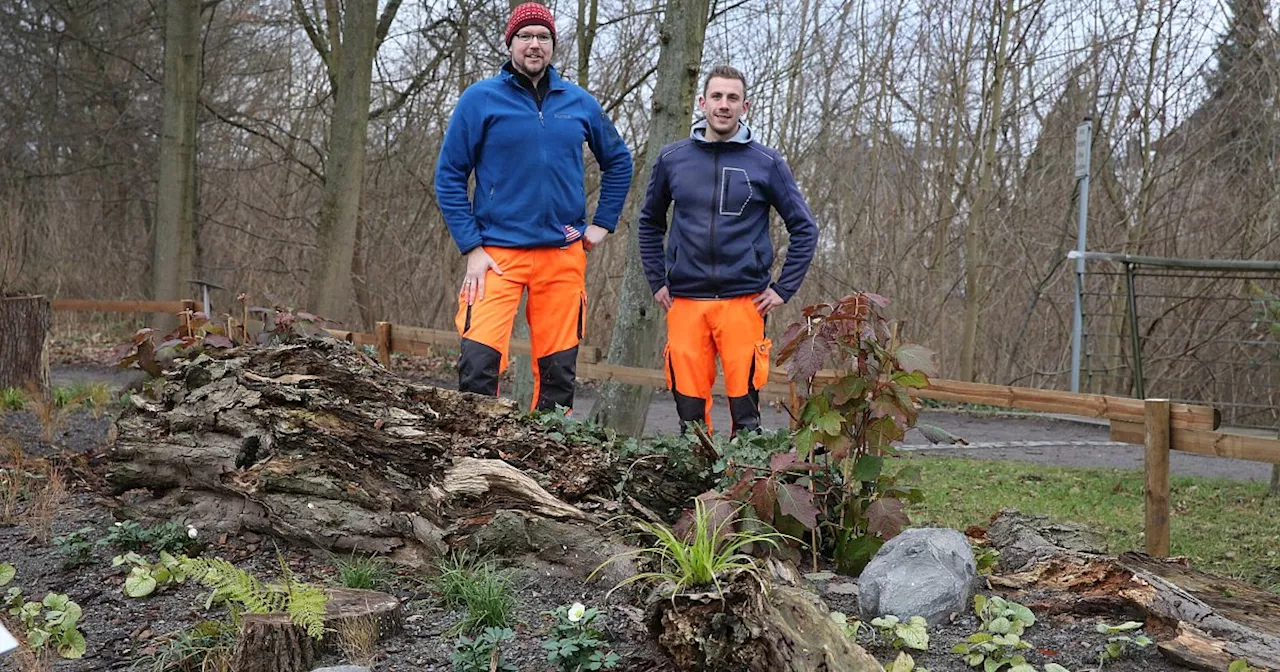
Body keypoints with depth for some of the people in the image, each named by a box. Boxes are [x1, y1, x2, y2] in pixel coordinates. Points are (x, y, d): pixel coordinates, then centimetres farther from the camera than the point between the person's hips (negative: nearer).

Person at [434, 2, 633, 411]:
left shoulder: (579, 103, 7)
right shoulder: (480, 99, -2)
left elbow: (618, 161, 21)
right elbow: (449, 176, -1)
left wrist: (603, 224, 11)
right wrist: (471, 248, -8)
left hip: (564, 255, 3)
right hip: (498, 253, -3)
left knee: (559, 369, 7)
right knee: (478, 363, -15)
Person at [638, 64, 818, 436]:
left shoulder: (766, 163, 2)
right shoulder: (672, 159, 7)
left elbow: (804, 228, 6)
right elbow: (650, 223, 20)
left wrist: (783, 289, 0)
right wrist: (657, 282, 11)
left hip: (744, 301, -2)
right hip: (685, 301, 2)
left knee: (745, 403, -1)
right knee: (689, 404, 4)